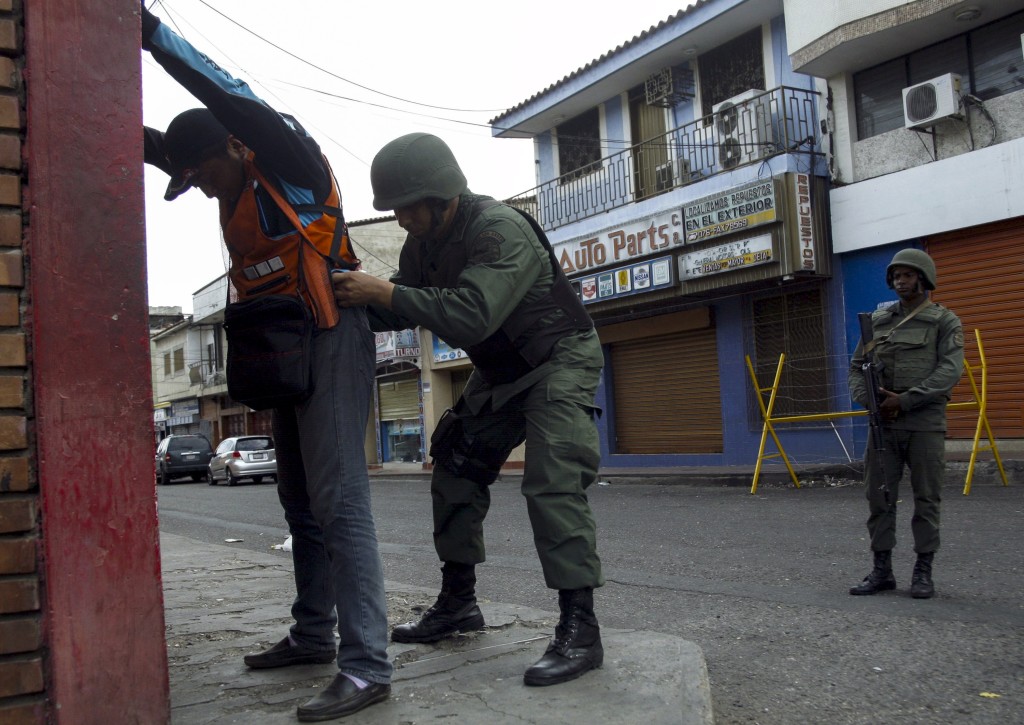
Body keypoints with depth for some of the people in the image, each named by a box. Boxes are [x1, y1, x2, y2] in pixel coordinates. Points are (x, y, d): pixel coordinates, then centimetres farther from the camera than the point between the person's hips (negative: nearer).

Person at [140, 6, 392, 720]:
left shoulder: (290, 165, -7)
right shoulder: (239, 188, 17)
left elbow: (236, 100, -21)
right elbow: (157, 145, 22)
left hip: (330, 341, -10)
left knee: (338, 501, -15)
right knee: (301, 500, 14)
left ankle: (367, 666, -13)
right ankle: (314, 635, 26)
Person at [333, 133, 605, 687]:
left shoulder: (501, 230, -29)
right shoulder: (422, 244, -3)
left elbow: (472, 316, -41)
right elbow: (400, 311, 4)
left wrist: (386, 293, -41)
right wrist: (355, 301, -15)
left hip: (560, 356, -9)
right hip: (500, 369, 9)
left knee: (552, 480, -23)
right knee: (455, 471, 8)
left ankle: (579, 628, -19)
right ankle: (458, 601, 20)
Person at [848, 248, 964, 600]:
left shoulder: (944, 321, 3)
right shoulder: (877, 321, 13)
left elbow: (950, 371, -9)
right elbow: (857, 367, 14)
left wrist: (905, 400, -17)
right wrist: (868, 399, -6)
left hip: (926, 424, -3)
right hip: (883, 423, 3)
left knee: (927, 499, 2)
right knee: (879, 497, 3)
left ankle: (923, 572, 11)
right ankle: (882, 570, 13)